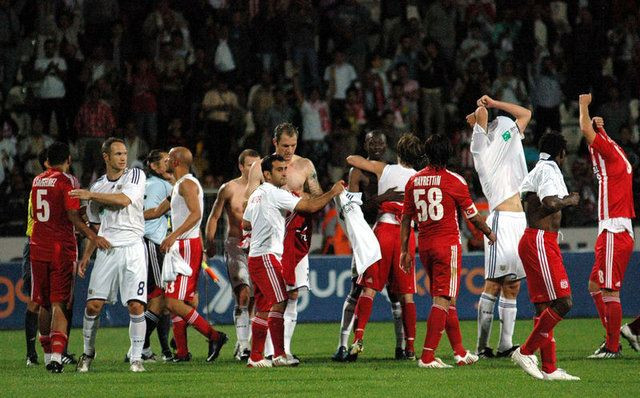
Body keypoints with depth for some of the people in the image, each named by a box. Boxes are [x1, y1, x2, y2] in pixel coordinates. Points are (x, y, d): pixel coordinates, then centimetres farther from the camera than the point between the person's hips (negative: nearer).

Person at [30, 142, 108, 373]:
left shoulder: (37, 181, 12)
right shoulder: (67, 181, -7)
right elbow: (72, 215, -16)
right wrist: (92, 236, -20)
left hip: (38, 248, 5)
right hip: (62, 249, -5)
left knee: (44, 304, 14)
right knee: (59, 304, -6)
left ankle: (48, 355, 21)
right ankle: (57, 356, -18)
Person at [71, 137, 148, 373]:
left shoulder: (135, 175, 3)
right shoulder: (98, 187, 14)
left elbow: (124, 200, -16)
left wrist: (91, 195, -11)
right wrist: (86, 256, 13)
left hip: (132, 248, -3)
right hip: (106, 250, 3)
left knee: (136, 305, -11)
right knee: (93, 304, -3)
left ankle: (136, 358, -2)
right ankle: (88, 352, 16)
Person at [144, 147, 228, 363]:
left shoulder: (187, 183, -11)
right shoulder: (178, 186, 21)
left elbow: (196, 214, -24)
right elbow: (157, 211, 31)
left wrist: (174, 235, -32)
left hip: (188, 246, -10)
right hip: (181, 247, 10)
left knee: (175, 302, -14)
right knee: (174, 301, 9)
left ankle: (214, 336, -13)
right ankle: (181, 352, 11)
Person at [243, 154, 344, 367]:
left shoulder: (256, 195, 17)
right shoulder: (275, 194, -11)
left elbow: (245, 224, 27)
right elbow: (311, 206, -14)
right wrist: (333, 192, -3)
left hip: (255, 257, 10)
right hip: (267, 255, -10)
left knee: (263, 309, 10)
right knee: (279, 303, -13)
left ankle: (255, 357, 10)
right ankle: (279, 355, -17)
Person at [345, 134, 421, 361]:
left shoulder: (384, 170, 6)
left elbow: (351, 159, 13)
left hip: (383, 229, -1)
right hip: (407, 234, 1)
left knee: (369, 288, -2)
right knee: (406, 294, 6)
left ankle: (358, 337, -19)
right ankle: (410, 347, 4)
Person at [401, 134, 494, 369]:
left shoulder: (414, 181, 6)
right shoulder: (454, 181, -8)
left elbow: (405, 218, 9)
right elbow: (473, 216, -1)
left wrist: (404, 250, 16)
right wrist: (489, 233, 17)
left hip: (424, 245, 6)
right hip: (447, 245, -6)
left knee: (446, 299, 15)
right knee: (442, 300, -6)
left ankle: (460, 352, 21)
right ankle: (428, 356, -13)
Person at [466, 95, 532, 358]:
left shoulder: (510, 147, 23)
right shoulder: (485, 151, 4)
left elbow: (525, 114, 29)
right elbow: (480, 115, -5)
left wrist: (493, 103, 24)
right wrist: (481, 110, 17)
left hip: (520, 222, 7)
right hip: (501, 220, -7)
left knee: (512, 287, 4)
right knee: (493, 285, -9)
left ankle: (505, 345, 4)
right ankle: (482, 346, -9)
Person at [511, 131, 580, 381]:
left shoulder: (536, 171, 19)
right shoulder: (549, 170, -10)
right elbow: (550, 203, -25)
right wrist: (569, 200, -7)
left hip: (533, 241, 11)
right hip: (541, 241, -11)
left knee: (543, 307, 7)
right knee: (563, 302, -13)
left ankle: (549, 369, 6)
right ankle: (525, 352, -8)